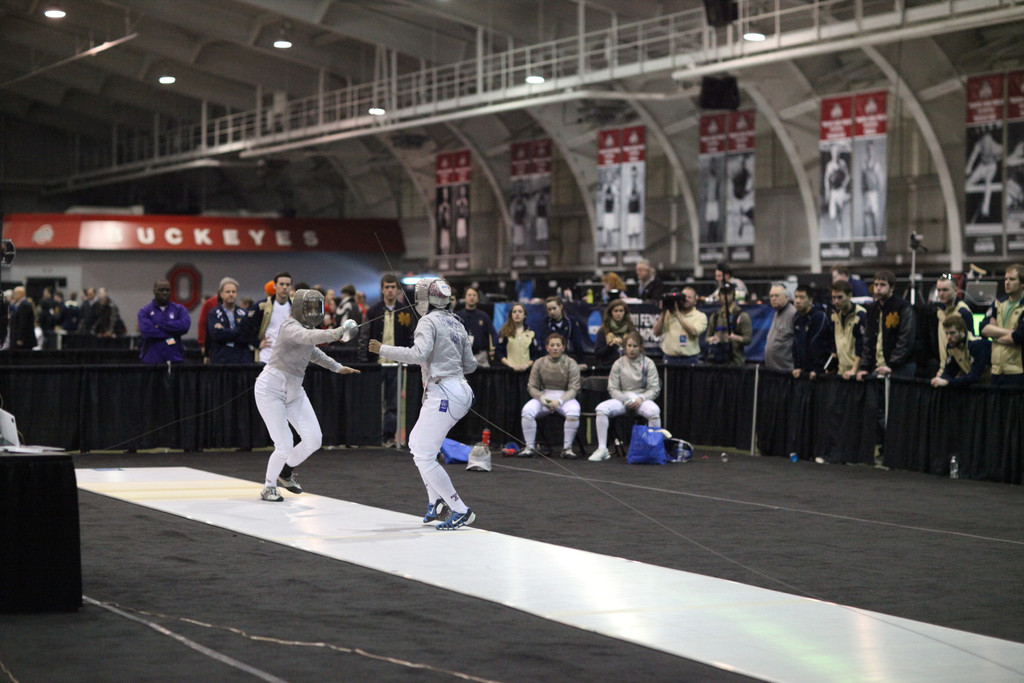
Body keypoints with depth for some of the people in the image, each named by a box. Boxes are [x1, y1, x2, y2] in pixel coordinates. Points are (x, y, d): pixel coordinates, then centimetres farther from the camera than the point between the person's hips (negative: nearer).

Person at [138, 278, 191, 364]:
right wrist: (171, 333, -8)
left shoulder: (179, 309, 11)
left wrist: (159, 325, -8)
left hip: (175, 359, 1)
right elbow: (146, 331, -12)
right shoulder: (145, 311, 5)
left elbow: (185, 326, -8)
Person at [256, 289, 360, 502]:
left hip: (293, 391, 8)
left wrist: (337, 367, 19)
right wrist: (339, 332, -57)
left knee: (313, 440, -2)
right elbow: (309, 337, -45)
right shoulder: (290, 327, -23)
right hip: (271, 390, -8)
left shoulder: (307, 327, 3)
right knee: (285, 446, -10)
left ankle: (286, 473, 23)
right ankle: (269, 487, 15)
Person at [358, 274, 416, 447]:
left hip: (396, 364, 0)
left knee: (393, 404, 1)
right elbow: (364, 337, 5)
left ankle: (388, 436, 7)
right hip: (377, 363, 0)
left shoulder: (406, 312, 6)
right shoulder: (373, 311, 5)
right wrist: (364, 361, -3)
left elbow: (412, 339, 9)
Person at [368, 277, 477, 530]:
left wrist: (382, 350, -17)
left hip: (442, 394, -9)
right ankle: (437, 503, 21)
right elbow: (470, 365, 19)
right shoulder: (456, 324, 16)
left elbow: (419, 354, -25)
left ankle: (460, 511, -6)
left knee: (424, 457, -5)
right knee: (416, 443, 24)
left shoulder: (429, 321, -8)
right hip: (460, 390, 9)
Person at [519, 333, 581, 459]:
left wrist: (559, 401, -23)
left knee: (573, 411, -35)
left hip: (565, 397, -2)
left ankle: (567, 448, -23)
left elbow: (573, 389, -7)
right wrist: (541, 398, -16)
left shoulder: (570, 364, -2)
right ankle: (530, 447, -17)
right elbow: (532, 386, 5)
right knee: (527, 410, -27)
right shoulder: (540, 363, 4)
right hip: (544, 396, 2)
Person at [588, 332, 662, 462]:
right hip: (622, 398, 2)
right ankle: (602, 449, -25)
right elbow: (613, 389, 6)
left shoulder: (648, 363, 5)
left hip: (642, 399, -2)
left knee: (654, 411, -37)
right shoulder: (619, 364, 9)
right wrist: (625, 399, -12)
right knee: (601, 408, -28)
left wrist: (641, 398, -17)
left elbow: (654, 389, 1)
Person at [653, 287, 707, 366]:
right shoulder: (669, 314, 10)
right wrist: (663, 313, -4)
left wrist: (678, 315, -13)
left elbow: (693, 332, -16)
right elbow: (656, 333, 4)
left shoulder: (700, 316, 3)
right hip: (670, 359, 2)